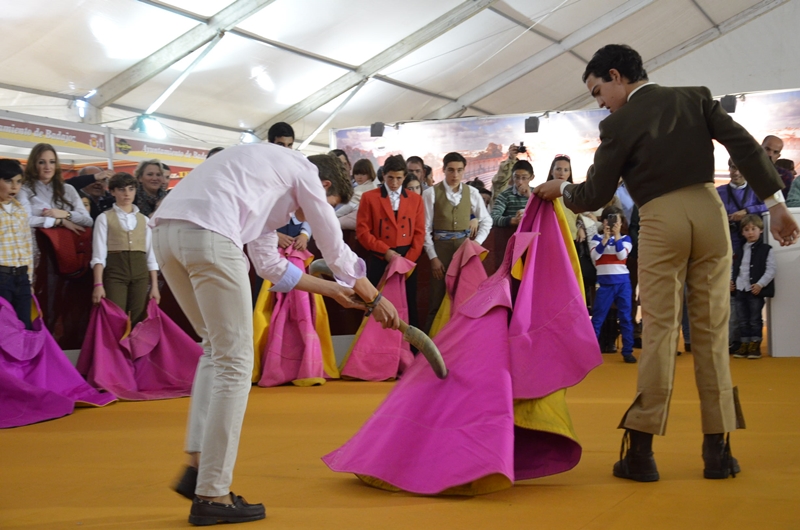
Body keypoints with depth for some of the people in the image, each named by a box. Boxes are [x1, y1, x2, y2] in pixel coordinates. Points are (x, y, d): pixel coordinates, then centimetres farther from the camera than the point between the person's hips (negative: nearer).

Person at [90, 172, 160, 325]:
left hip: (140, 272, 3)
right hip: (115, 271, -3)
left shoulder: (144, 219, 16)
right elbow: (99, 254, -2)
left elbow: (150, 255, 13)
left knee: (138, 322, 1)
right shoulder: (104, 218, 5)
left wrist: (154, 286, 6)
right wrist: (98, 284, -14)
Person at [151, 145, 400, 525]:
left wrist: (332, 289, 43)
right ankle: (211, 496, 2)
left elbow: (270, 265, 37)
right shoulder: (304, 172, 14)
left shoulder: (267, 174, 36)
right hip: (207, 233, -9)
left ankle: (198, 468, 14)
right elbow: (335, 248, 17)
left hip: (165, 232, 9)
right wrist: (375, 299, 30)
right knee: (234, 362, -1)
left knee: (218, 349, 21)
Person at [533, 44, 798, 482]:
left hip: (660, 222, -3)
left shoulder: (618, 125, -1)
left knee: (659, 330, 1)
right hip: (708, 211, 3)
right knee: (712, 330, 7)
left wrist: (560, 190, 21)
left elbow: (595, 196, 2)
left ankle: (641, 450, 0)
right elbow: (744, 145, 1)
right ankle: (717, 450, 8)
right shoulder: (695, 97, 10)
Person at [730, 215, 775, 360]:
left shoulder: (766, 249, -3)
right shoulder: (740, 250, 14)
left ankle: (755, 345, 7)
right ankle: (745, 344, 15)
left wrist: (760, 284, -17)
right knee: (743, 320, 8)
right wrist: (732, 281, 6)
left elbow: (770, 270, -9)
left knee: (755, 320, 0)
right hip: (740, 290, 5)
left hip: (756, 291, -5)